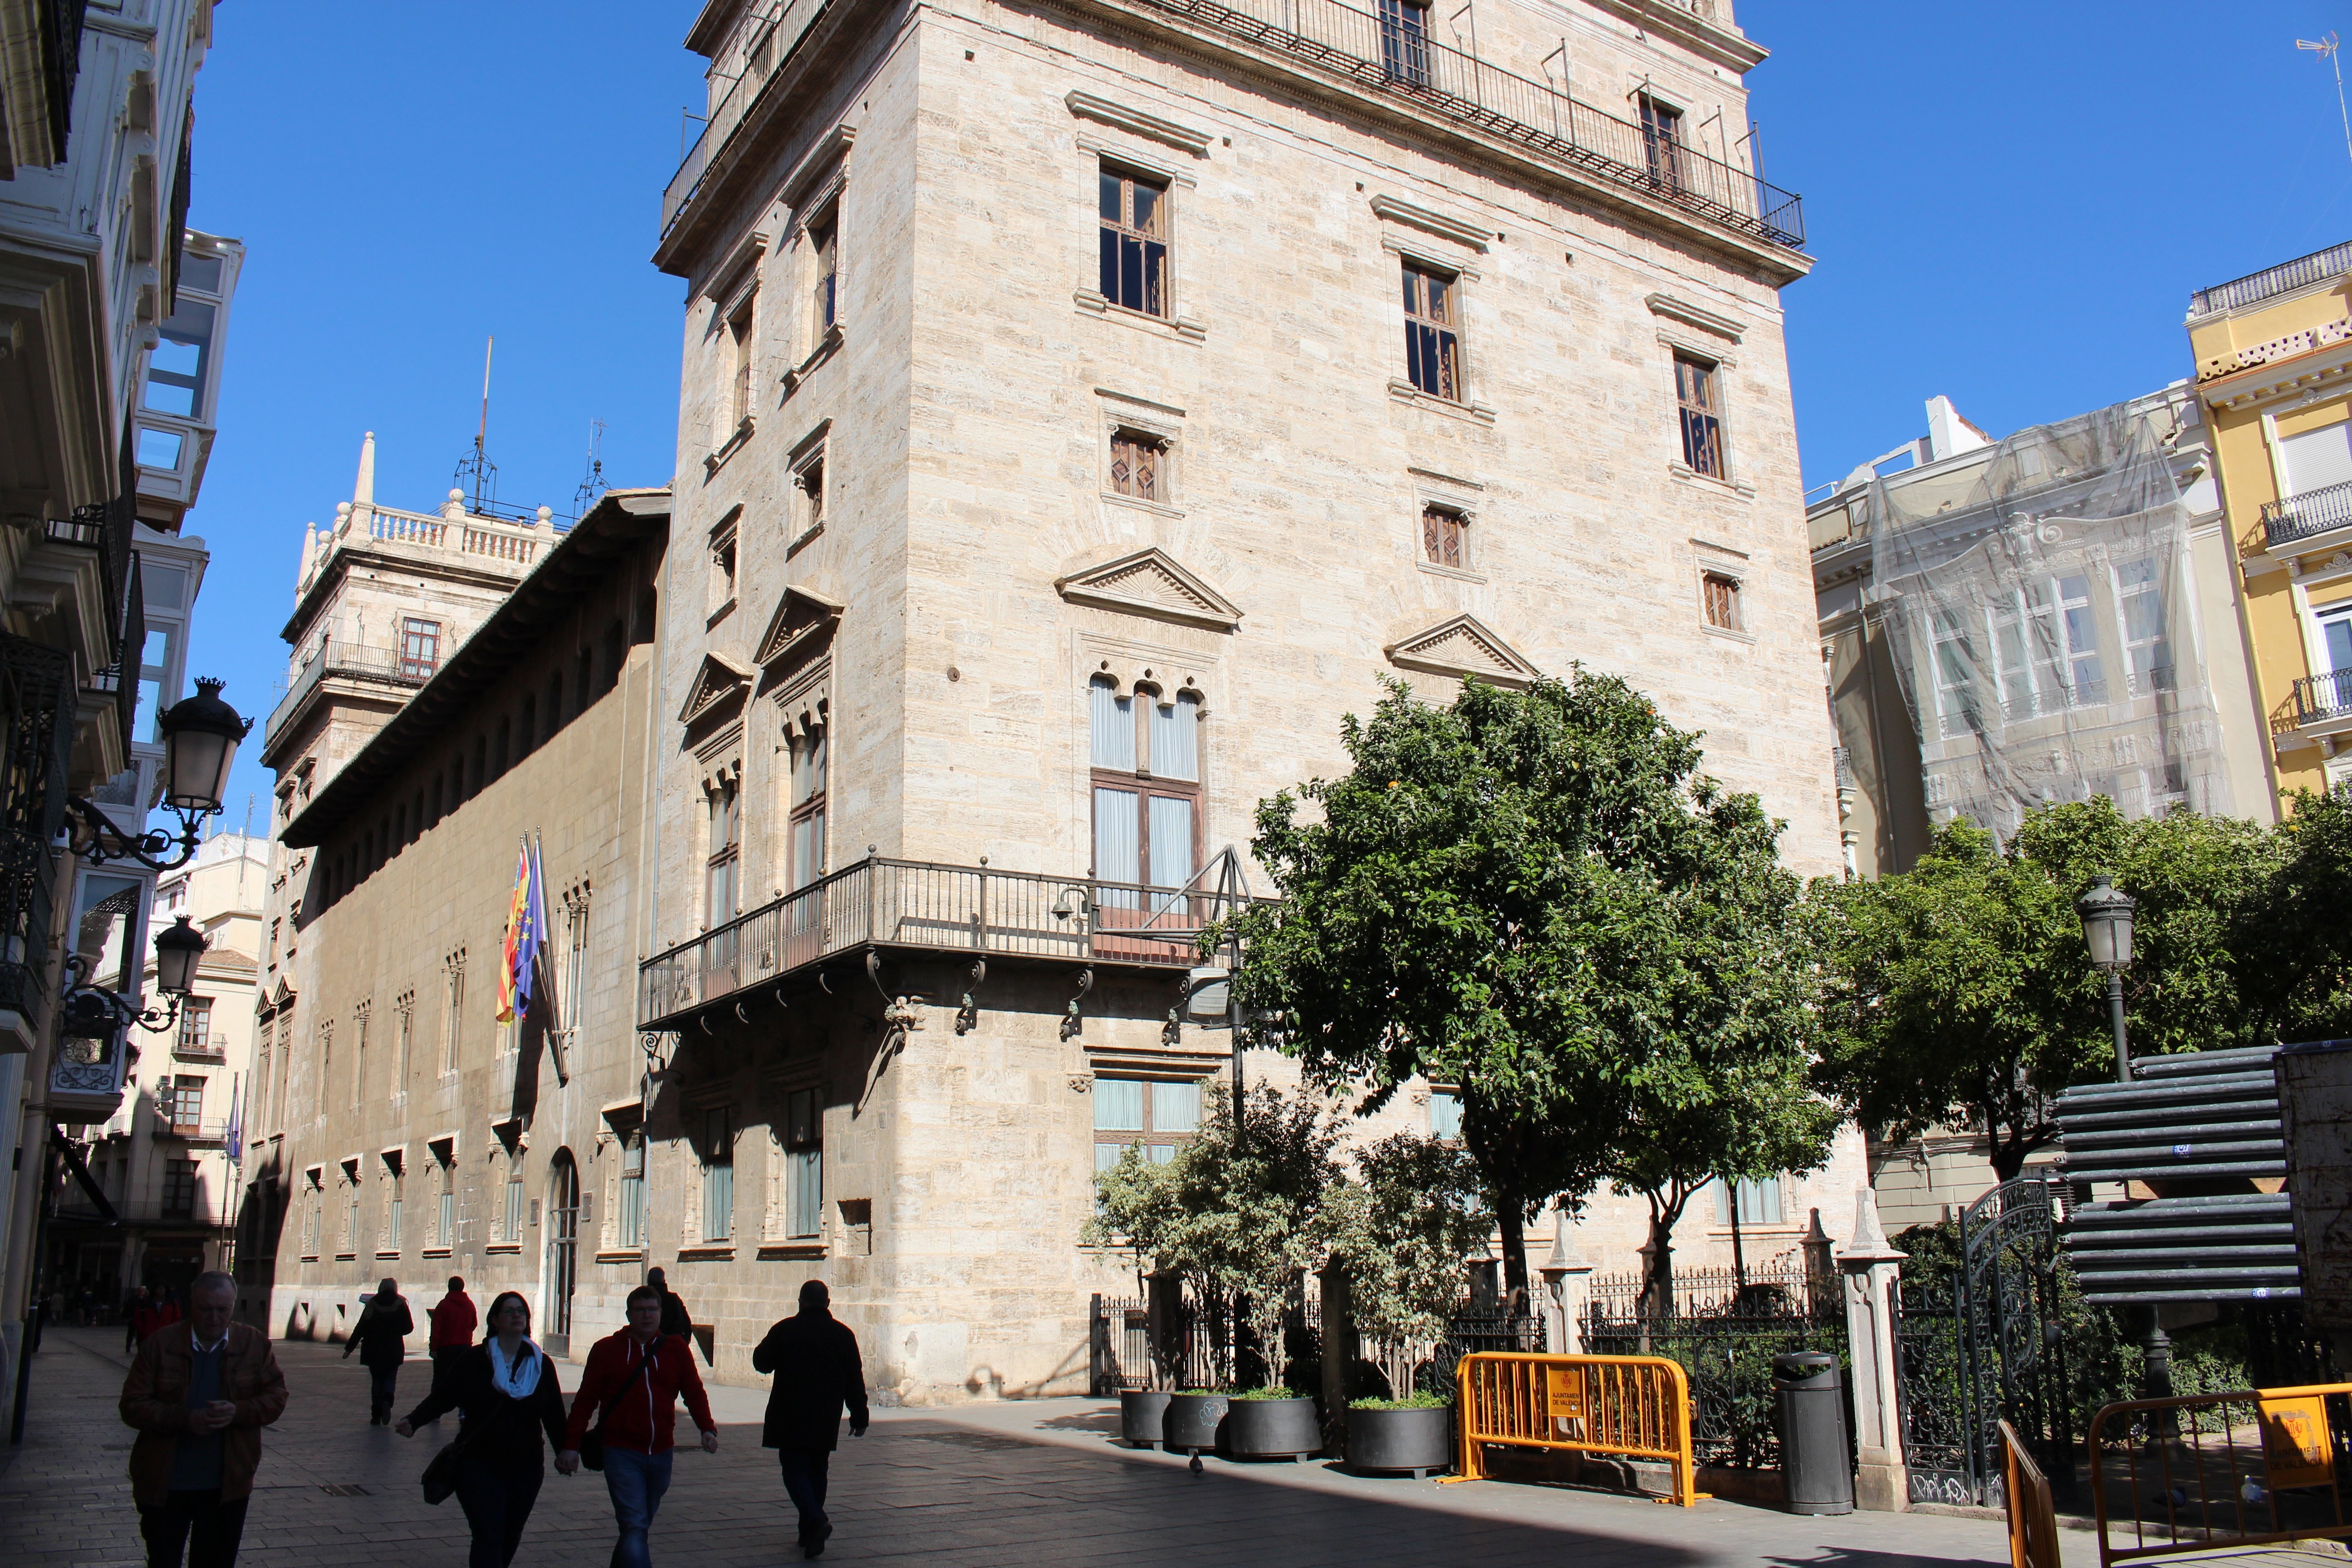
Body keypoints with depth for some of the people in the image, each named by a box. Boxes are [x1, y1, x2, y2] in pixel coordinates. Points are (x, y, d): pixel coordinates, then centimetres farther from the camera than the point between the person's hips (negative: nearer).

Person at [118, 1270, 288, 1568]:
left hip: (228, 1487, 1)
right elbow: (132, 1406, -7)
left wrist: (238, 1412, -19)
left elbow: (276, 1397, 1)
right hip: (165, 1487, -1)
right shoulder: (160, 1344, -6)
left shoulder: (255, 1344, -1)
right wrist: (185, 1419, -22)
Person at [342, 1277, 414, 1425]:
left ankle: (376, 1416, 6)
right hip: (394, 1350, 0)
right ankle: (387, 1401, -20)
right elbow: (409, 1328, -2)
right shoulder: (400, 1304, -2)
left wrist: (349, 1348, 0)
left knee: (377, 1380, 10)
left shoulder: (372, 1304, -2)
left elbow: (361, 1328, -5)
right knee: (390, 1378, 10)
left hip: (374, 1350, 0)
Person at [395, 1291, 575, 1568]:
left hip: (526, 1468, 3)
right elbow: (442, 1397, -4)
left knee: (509, 1540, 11)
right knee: (488, 1539, -11)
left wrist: (565, 1451, -3)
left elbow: (554, 1415, 7)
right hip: (480, 1465, -3)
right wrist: (413, 1421, -21)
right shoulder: (474, 1360, -2)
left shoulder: (542, 1364, 5)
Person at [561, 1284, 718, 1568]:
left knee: (640, 1525, 16)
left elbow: (694, 1392, 3)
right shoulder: (607, 1349, 0)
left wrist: (707, 1428, -11)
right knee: (635, 1527, -13)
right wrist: (572, 1443, -4)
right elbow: (585, 1399, 1)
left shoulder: (676, 1349, 5)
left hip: (660, 1454, 3)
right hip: (622, 1453, -3)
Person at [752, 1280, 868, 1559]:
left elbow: (761, 1362, 6)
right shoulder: (843, 1334, 2)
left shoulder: (785, 1330, -6)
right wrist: (859, 1416, 12)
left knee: (794, 1470, -1)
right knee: (816, 1471, 14)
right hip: (826, 1421, 3)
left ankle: (816, 1520, -22)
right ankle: (810, 1535, 14)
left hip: (791, 1418, -3)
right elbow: (855, 1379, 4)